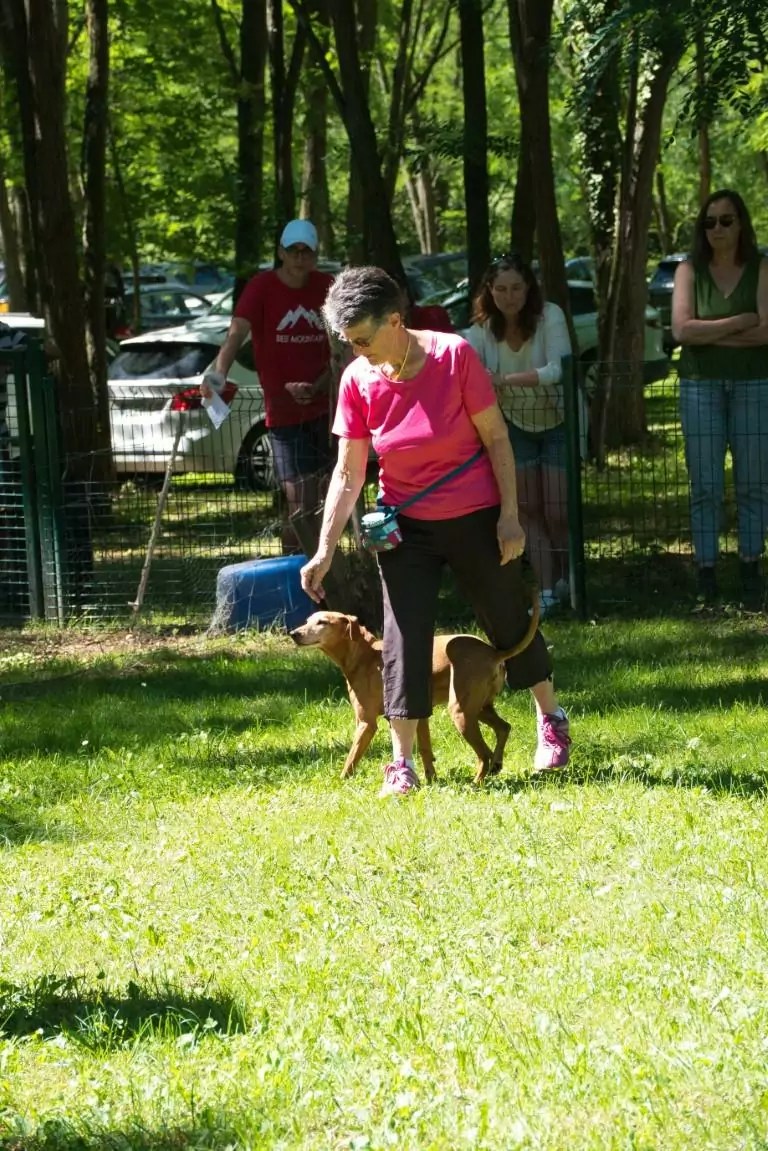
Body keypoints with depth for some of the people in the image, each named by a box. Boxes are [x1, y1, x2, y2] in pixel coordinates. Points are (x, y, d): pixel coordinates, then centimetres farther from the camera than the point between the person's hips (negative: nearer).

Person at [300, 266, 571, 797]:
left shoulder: (454, 355, -18)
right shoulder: (358, 380, -11)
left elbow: (496, 436, -10)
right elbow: (349, 472, -6)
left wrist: (510, 514, -12)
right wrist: (325, 549, -11)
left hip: (477, 519, -1)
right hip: (407, 527, 1)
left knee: (511, 623, 13)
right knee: (404, 638, -5)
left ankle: (552, 722, 36)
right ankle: (403, 763, 1)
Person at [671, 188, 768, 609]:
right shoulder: (690, 271, 3)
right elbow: (682, 329, -10)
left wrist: (707, 332, -12)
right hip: (701, 385, 1)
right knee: (705, 486, 0)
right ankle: (706, 573, 2)